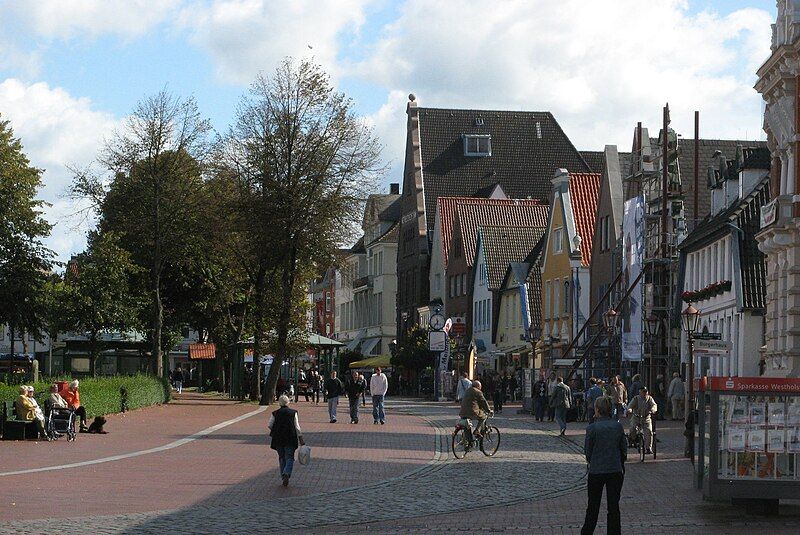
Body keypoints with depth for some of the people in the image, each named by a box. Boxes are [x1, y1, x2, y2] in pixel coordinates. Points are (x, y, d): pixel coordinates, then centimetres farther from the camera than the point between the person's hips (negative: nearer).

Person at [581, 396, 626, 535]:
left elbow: (587, 451, -6)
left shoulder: (592, 428, -13)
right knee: (614, 505, 7)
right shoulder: (618, 426, -2)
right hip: (616, 470, 2)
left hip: (596, 471, -2)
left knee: (593, 505, 11)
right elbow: (624, 448, 5)